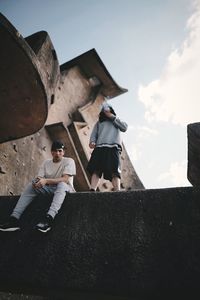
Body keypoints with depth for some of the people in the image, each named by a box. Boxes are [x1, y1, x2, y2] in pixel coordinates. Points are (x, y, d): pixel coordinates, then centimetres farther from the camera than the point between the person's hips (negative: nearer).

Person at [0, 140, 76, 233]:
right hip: (49, 189, 5)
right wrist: (37, 181, -29)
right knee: (31, 185, -15)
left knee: (62, 184, -38)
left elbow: (65, 179, -23)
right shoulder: (46, 163, 8)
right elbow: (39, 178, -2)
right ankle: (14, 218, -24)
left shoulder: (69, 161, -8)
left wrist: (46, 181, -35)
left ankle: (49, 218, -55)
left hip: (65, 189, -5)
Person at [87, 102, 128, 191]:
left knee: (114, 171, -18)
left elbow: (124, 128, 11)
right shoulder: (99, 122, 34)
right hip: (99, 147, 1)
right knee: (95, 170, -18)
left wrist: (112, 117, 11)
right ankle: (92, 191, -30)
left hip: (113, 147, -1)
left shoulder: (116, 121, 32)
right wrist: (92, 141, -5)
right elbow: (94, 134, 18)